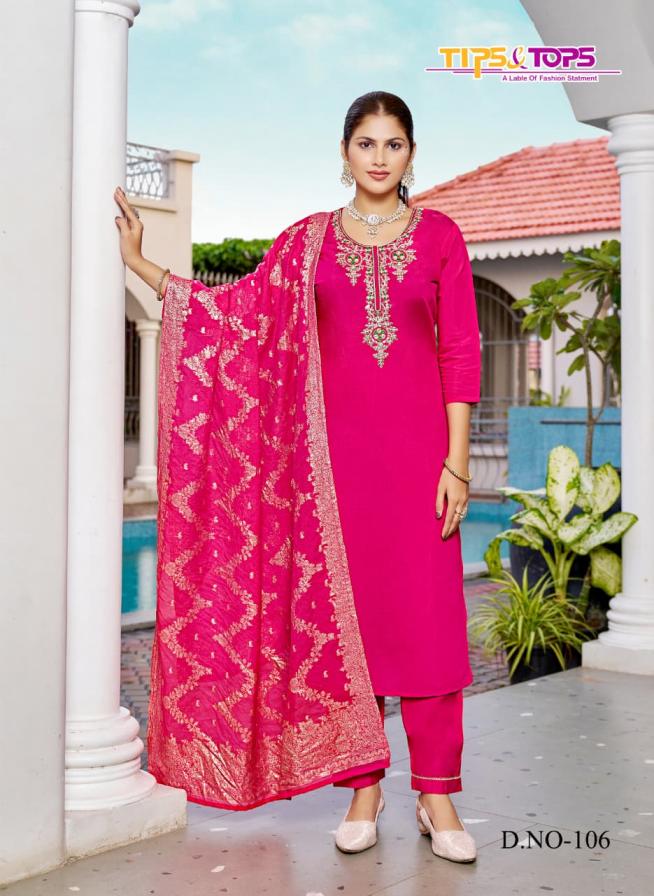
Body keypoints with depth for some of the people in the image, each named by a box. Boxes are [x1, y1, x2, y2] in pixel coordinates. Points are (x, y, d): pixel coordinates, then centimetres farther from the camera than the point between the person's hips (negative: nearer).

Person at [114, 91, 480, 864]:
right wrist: (139, 263, 6)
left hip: (417, 439, -1)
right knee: (348, 610, 3)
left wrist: (456, 461, -6)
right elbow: (234, 310, 9)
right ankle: (363, 786, 13)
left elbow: (460, 353, 1)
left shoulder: (439, 236, 5)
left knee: (427, 612, -3)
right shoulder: (309, 240, 10)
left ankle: (437, 793, 6)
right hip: (338, 442, 1)